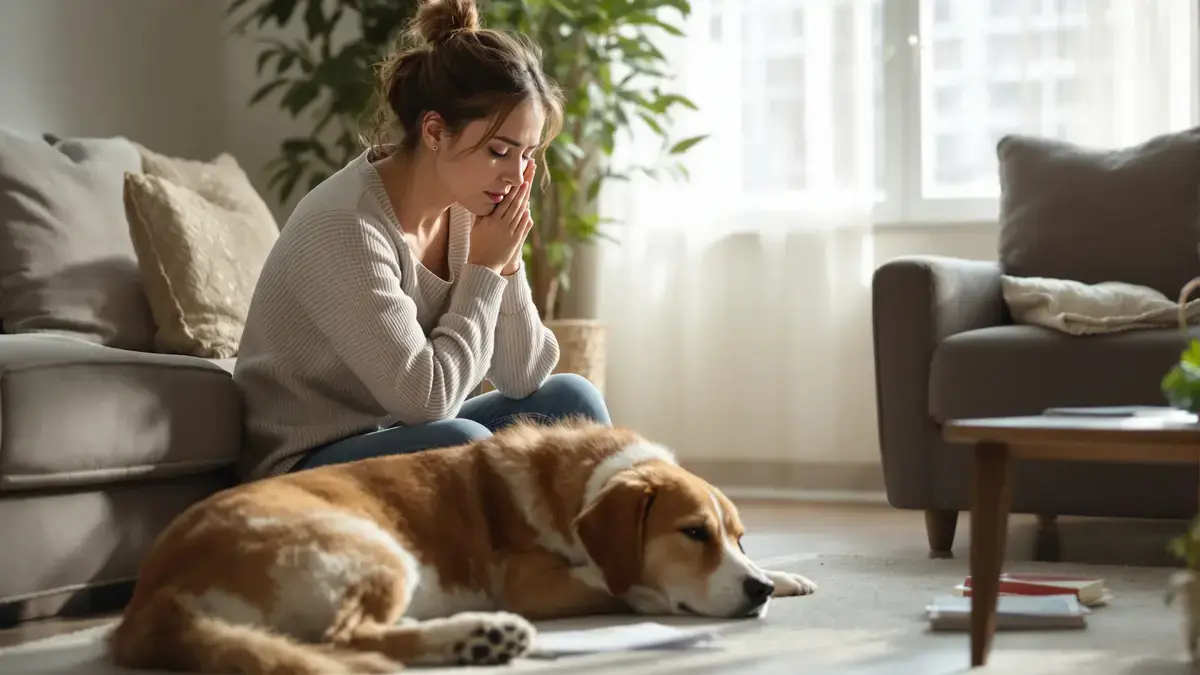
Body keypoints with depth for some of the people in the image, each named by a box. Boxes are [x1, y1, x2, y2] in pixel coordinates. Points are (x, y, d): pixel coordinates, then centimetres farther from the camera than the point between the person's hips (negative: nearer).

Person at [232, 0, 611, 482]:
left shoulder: (464, 211, -2)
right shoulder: (346, 228, -25)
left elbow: (523, 378, -1)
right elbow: (426, 397, -28)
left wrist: (506, 262, -14)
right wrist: (483, 270, -17)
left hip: (406, 443, 8)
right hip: (305, 471, -8)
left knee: (569, 399, -1)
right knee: (462, 441, -31)